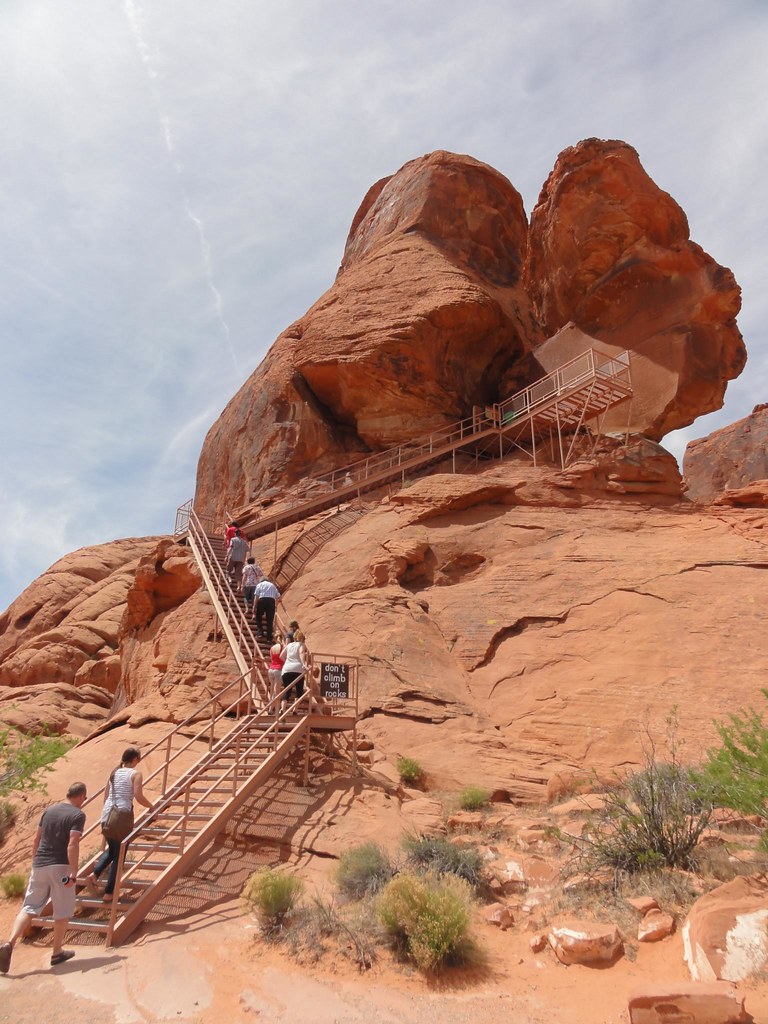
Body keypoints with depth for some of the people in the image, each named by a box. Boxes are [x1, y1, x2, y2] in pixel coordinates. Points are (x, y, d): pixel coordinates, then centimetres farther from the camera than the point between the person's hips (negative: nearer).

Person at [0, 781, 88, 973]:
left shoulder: (49, 810, 9)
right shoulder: (78, 815, -11)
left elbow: (37, 838, 14)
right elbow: (72, 844, -19)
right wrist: (73, 872, -18)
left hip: (39, 865, 5)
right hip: (60, 866, -5)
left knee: (29, 907, 10)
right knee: (63, 911, 11)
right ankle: (57, 952, 20)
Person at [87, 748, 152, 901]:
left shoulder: (114, 772, 13)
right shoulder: (136, 773, -5)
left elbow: (106, 796, 16)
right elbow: (139, 797, -14)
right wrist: (151, 807, 2)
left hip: (107, 815, 6)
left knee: (111, 849, 26)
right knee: (119, 855, 7)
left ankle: (95, 873, 5)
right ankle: (109, 892, 10)